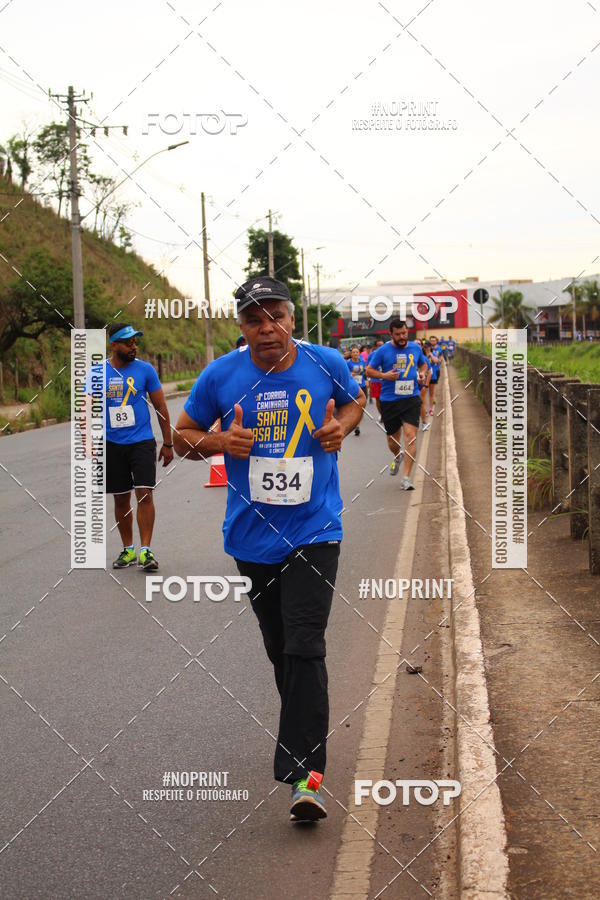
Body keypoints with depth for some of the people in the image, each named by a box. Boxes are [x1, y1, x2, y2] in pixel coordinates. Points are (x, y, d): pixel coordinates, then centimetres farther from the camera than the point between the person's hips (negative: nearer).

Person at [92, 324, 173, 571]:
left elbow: (161, 407, 4)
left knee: (144, 494, -11)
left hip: (142, 442, -2)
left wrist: (168, 443, 4)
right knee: (121, 499, 9)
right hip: (112, 445, 2)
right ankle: (128, 549, 22)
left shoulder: (145, 370, -2)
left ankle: (145, 551, -7)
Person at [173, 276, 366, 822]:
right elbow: (183, 436, 7)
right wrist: (218, 442, -14)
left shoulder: (326, 364, -3)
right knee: (278, 648, 13)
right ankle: (305, 732, 38)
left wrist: (342, 426, -4)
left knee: (304, 648, -14)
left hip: (314, 532, -2)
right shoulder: (222, 376, -4)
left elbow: (355, 401, 18)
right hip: (253, 536, 2)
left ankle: (304, 773, -15)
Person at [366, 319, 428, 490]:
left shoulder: (415, 348, 6)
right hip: (389, 400, 0)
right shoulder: (383, 351, -3)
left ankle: (406, 478, -13)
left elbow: (423, 363, 25)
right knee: (393, 438, 10)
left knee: (410, 436, -14)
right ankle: (397, 457, 48)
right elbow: (369, 370, 2)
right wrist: (384, 376, -15)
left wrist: (422, 373, 3)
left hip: (411, 398, 1)